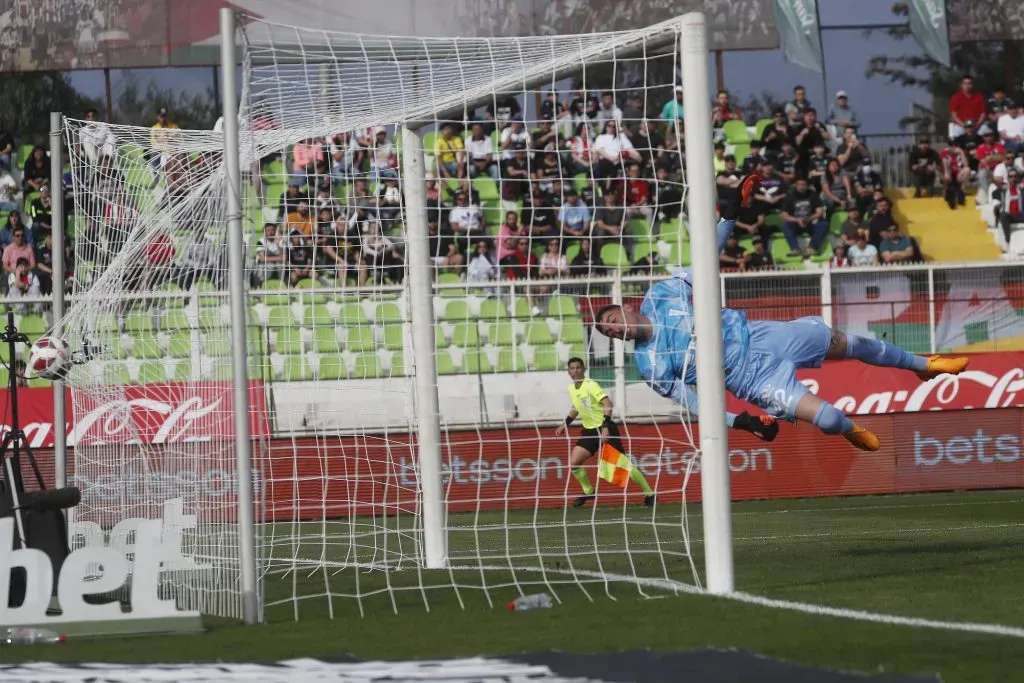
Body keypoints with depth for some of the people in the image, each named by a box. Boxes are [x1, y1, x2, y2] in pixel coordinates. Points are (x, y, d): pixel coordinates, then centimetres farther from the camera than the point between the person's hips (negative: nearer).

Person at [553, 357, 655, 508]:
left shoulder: (591, 385, -17)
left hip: (605, 429, -7)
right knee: (573, 462, -5)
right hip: (589, 430, 7)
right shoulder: (571, 389, 6)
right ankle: (588, 492, 16)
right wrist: (565, 424, 16)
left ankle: (649, 493, 5)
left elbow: (608, 404, -26)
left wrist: (605, 427, -34)